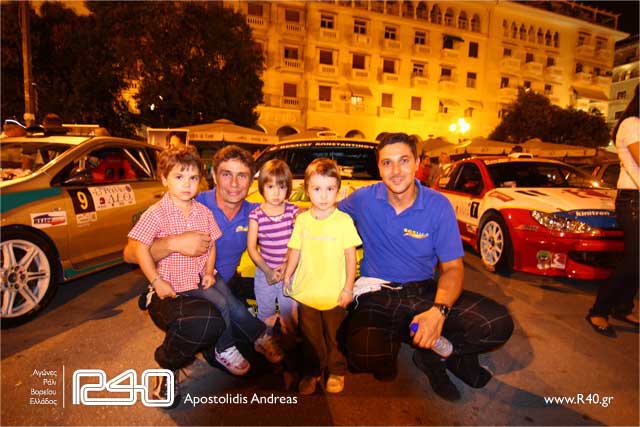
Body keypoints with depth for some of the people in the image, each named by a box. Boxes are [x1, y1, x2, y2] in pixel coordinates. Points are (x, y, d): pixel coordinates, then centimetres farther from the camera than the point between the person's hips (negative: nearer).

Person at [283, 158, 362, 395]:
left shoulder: (344, 220, -10)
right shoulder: (302, 219, -2)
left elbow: (351, 256, -7)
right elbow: (295, 251, 7)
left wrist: (348, 288, -8)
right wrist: (287, 278, 9)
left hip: (334, 294, -2)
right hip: (305, 292, 2)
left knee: (335, 336, 15)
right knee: (310, 337, 17)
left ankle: (337, 371, 37)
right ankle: (312, 373, 36)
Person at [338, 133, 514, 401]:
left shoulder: (438, 205, -6)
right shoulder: (363, 199, -5)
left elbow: (452, 267, -5)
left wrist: (439, 311, -23)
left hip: (425, 291, 2)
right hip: (378, 293, -1)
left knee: (498, 325, -20)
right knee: (366, 357, -31)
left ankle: (430, 352, 4)